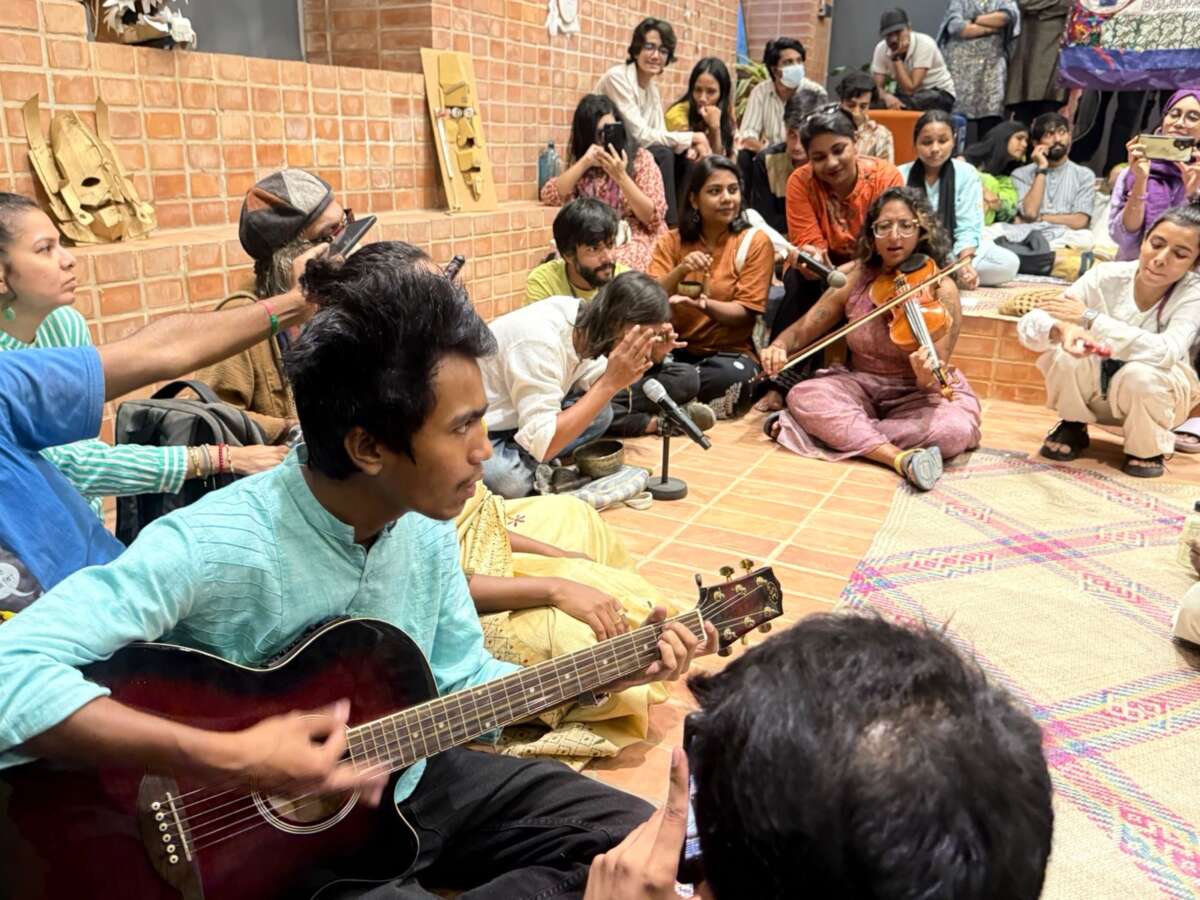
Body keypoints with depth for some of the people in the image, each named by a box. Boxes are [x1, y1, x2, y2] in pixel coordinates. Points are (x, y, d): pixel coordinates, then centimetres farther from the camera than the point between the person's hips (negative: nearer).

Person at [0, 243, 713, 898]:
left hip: (411, 781, 7)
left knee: (637, 840, 3)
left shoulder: (425, 525, -7)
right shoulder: (213, 547, -29)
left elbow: (462, 679, 5)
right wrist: (229, 759, -40)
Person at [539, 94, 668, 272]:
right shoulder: (581, 163, 13)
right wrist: (584, 162, -10)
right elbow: (549, 197, -2)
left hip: (636, 240, -2)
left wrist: (621, 176, -16)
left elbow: (654, 219, -6)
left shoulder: (641, 158, 3)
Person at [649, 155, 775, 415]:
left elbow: (745, 312, -7)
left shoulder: (755, 241, 0)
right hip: (676, 349, 1)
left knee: (730, 376, -35)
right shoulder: (672, 240, 7)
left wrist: (702, 303, -27)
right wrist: (680, 271, -23)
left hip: (730, 352, 0)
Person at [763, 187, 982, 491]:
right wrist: (780, 346, -25)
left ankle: (841, 432, -22)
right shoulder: (853, 276, -5)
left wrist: (927, 377, -43)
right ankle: (899, 457, -34)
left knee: (956, 428, -32)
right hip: (861, 385, 2)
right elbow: (804, 329, -2)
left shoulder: (941, 289, -14)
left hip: (919, 393, -1)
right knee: (803, 396, -26)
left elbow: (935, 377, -18)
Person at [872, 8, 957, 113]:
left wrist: (896, 57, -29)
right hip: (911, 96, 4)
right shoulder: (881, 48, -9)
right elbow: (877, 87, -13)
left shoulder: (925, 44, -23)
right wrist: (887, 96, -36)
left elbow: (910, 89, -28)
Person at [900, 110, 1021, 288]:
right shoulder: (900, 176, -2)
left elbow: (967, 228, -10)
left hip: (952, 251, 1)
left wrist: (965, 263, -29)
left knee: (1009, 263, -22)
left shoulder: (966, 174, -3)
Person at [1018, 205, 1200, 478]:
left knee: (1141, 374, -35)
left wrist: (1089, 317, -39)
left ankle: (1148, 449, -3)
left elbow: (1166, 353, -40)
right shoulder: (1107, 276, -20)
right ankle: (1073, 428, 1)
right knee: (1063, 353, -29)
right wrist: (1062, 329, -49)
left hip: (1154, 393, -1)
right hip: (1096, 386, 1)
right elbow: (1028, 324, -25)